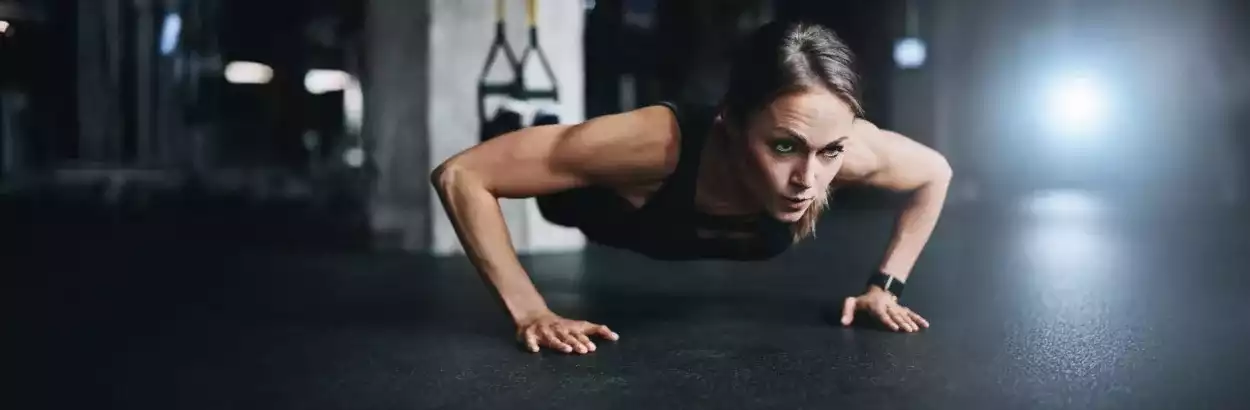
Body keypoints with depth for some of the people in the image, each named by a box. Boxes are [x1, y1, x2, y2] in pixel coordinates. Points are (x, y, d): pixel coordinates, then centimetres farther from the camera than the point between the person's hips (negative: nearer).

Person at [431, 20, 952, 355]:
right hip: (607, 205, -3)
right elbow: (459, 175, -45)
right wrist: (530, 312, -45)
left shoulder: (847, 145, -41)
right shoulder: (659, 143, -51)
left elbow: (936, 173, -16)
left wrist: (884, 286, -19)